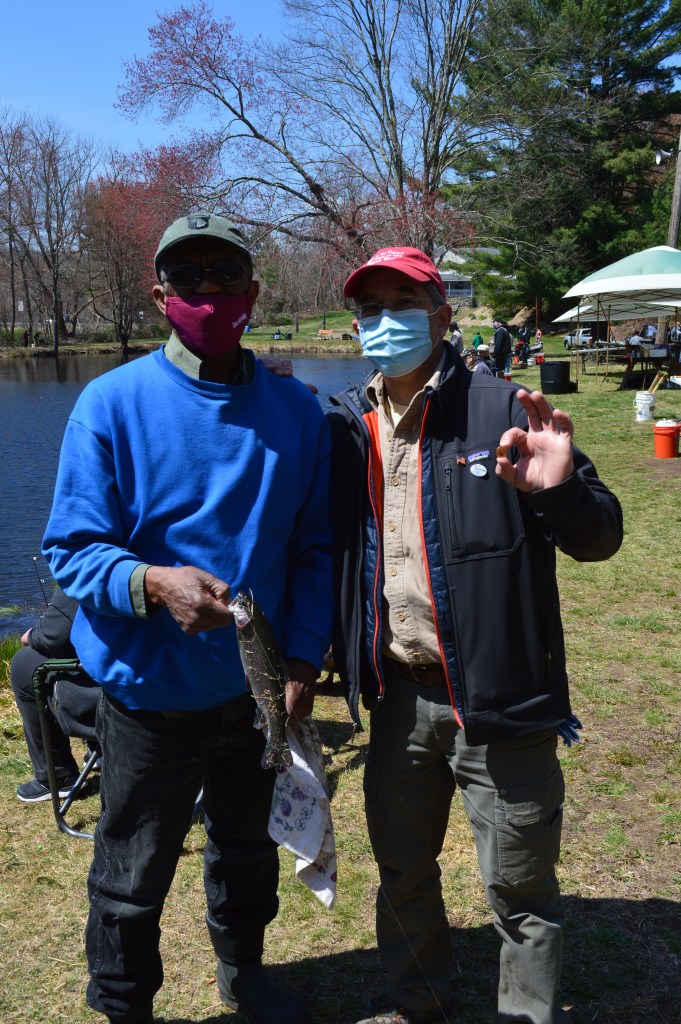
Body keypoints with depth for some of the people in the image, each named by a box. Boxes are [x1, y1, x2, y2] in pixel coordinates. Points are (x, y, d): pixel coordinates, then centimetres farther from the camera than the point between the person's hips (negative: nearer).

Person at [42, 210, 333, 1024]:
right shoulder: (112, 403, -12)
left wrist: (304, 659, -5)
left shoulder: (295, 409, -2)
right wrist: (151, 583, -31)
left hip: (259, 686, 4)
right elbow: (71, 547, -12)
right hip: (150, 690, -3)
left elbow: (313, 548, 3)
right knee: (132, 880, 13)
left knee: (249, 853, 24)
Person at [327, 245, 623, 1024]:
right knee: (401, 867, 22)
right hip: (398, 696, 5)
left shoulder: (502, 411, -11)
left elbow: (599, 538, -10)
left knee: (517, 883, 12)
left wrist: (560, 491, -31)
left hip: (499, 697, -4)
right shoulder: (344, 424, 3)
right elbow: (321, 544, 11)